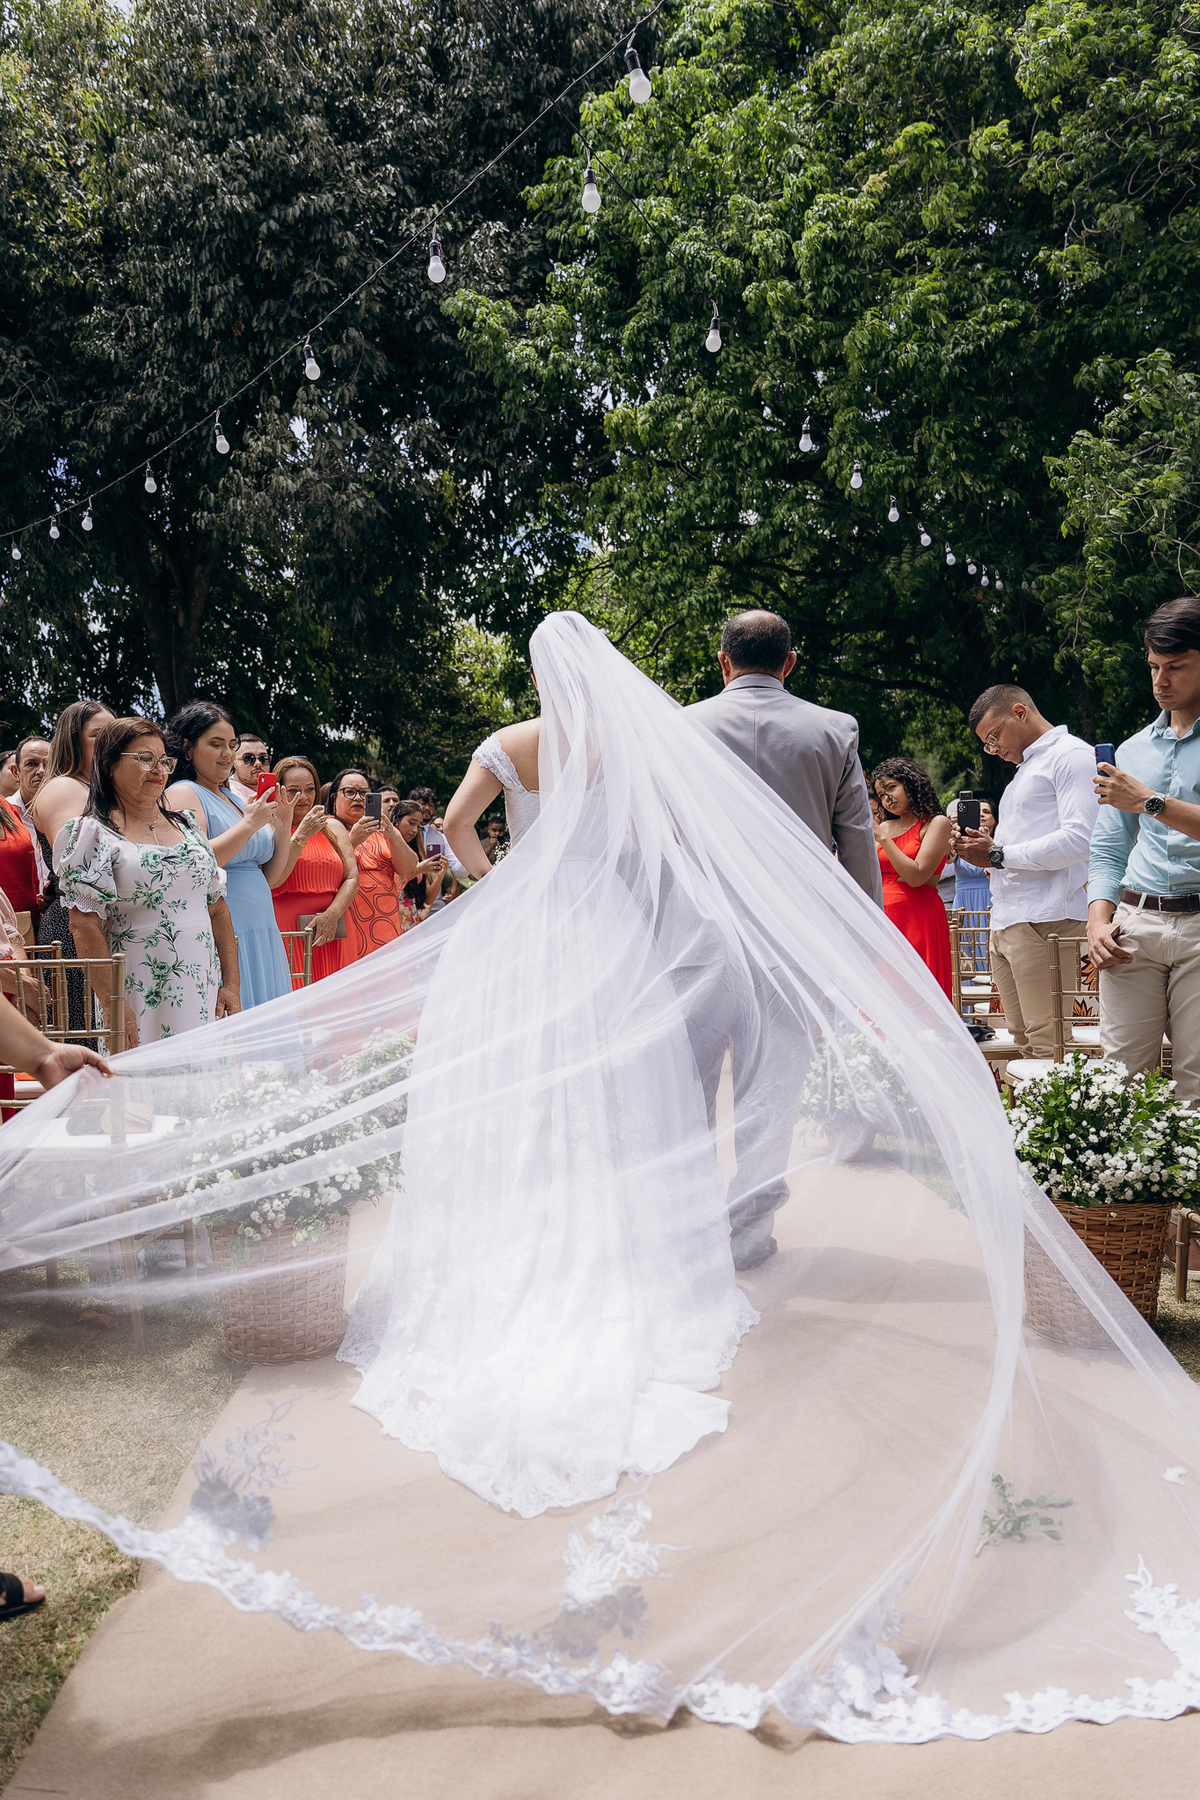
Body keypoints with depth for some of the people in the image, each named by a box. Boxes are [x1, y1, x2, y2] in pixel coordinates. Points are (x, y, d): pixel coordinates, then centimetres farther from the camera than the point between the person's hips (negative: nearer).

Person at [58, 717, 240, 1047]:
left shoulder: (186, 825, 14)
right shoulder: (93, 832, -3)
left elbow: (218, 909, 13)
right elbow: (85, 925, -10)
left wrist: (231, 984, 5)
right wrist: (112, 1004, -17)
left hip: (206, 991, 5)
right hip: (140, 996, -5)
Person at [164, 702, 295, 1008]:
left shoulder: (234, 798, 18)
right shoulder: (183, 793, -3)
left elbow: (271, 878, 18)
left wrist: (282, 828, 4)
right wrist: (248, 824, -15)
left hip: (262, 934, 8)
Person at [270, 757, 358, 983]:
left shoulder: (333, 827, 16)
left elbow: (352, 878, 9)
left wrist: (332, 915, -7)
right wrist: (301, 836, -12)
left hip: (329, 936, 4)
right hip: (285, 935, -3)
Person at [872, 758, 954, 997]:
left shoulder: (936, 823, 1)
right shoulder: (885, 827, 16)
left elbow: (917, 876, -11)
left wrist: (883, 839, -8)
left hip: (919, 919, -5)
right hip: (884, 919, 5)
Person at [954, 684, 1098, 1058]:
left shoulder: (1071, 755, -2)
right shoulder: (1024, 768, 27)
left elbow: (1079, 839, -15)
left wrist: (998, 855, -9)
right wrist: (981, 850, 10)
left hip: (1045, 920, -9)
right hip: (1005, 924, 9)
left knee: (1049, 1045, -11)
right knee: (1024, 1042, 5)